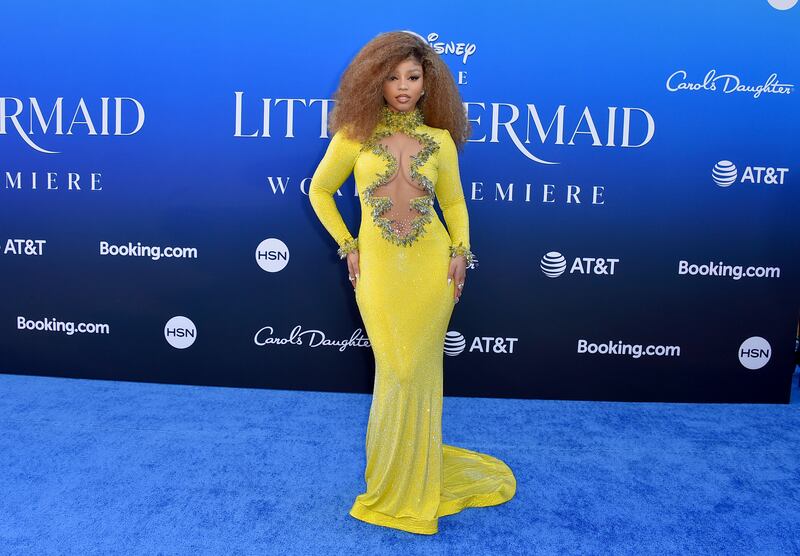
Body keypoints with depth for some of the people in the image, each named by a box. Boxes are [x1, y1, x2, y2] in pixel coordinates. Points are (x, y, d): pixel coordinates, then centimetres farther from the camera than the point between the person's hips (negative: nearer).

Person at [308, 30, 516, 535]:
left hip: (432, 267, 1)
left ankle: (414, 473, 29)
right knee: (396, 373, 4)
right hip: (379, 269, -1)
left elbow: (454, 202, 14)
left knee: (420, 371, 7)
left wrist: (461, 253, 1)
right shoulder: (355, 134, 0)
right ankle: (397, 478, 28)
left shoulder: (439, 139, 4)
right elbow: (319, 191, 10)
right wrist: (347, 246, 3)